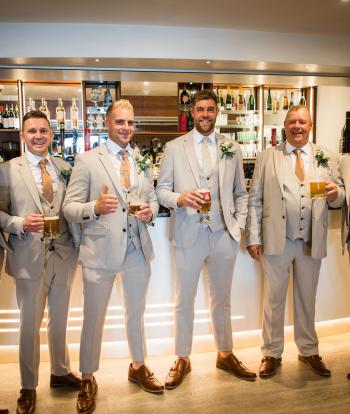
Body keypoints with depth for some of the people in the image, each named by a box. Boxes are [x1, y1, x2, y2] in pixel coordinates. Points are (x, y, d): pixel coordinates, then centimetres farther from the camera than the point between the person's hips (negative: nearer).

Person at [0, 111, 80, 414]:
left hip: (63, 253, 3)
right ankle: (28, 387, 29)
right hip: (29, 257, -3)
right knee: (30, 324, 9)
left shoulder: (64, 168, 4)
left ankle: (60, 372, 40)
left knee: (60, 319, 19)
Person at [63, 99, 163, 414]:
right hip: (100, 249, -4)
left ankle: (138, 367, 42)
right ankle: (88, 380, 30)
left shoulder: (142, 162, 9)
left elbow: (153, 198, 14)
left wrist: (150, 211, -9)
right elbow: (69, 207, -8)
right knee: (94, 318, 8)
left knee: (136, 312, 21)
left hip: (137, 249, 4)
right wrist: (95, 207, -27)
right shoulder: (87, 161, -5)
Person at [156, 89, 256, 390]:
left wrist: (239, 226, 2)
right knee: (184, 302, 9)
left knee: (222, 300, 17)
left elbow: (241, 193, 12)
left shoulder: (232, 149, 8)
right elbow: (161, 190, 1)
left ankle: (226, 354, 35)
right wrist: (179, 198, -19)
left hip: (224, 235, 2)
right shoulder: (175, 148, 2)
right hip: (189, 234, -2)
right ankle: (182, 359, 27)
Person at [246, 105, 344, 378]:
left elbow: (339, 199, 9)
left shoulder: (326, 158, 7)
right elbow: (255, 200, 0)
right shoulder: (267, 157, 2)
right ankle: (272, 354, 25)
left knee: (307, 298, 16)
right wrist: (253, 238, -5)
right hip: (277, 240, -2)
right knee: (274, 298, 8)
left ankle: (309, 351, 35)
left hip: (312, 242, 2)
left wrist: (336, 193, -16)